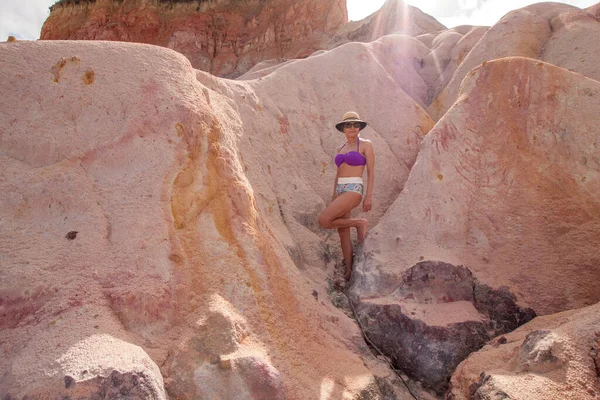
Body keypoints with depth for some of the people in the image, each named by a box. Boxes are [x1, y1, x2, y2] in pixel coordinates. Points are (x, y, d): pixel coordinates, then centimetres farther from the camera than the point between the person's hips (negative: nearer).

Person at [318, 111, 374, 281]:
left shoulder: (366, 144, -2)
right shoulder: (342, 149, 17)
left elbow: (371, 172, -6)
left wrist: (369, 196, -12)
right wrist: (333, 198, 18)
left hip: (354, 190, -7)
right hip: (340, 191, 7)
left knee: (323, 220, -18)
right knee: (343, 232, 7)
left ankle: (359, 223, 0)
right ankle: (349, 271, 17)